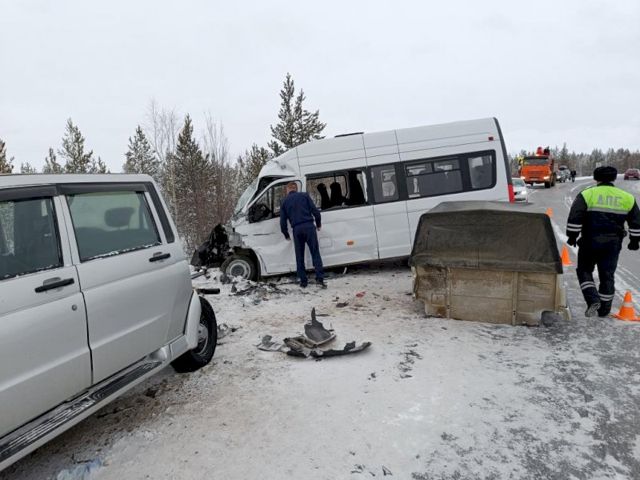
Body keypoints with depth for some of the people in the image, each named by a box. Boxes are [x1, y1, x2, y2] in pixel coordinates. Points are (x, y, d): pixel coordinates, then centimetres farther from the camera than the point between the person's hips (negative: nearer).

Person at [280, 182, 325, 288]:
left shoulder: (285, 201, 13)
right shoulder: (304, 196, 9)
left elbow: (282, 221, 11)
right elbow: (315, 211, 2)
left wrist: (286, 235, 23)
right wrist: (318, 224, 17)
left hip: (297, 230, 1)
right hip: (309, 227, -1)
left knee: (299, 257, 11)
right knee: (315, 253, 2)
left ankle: (303, 281, 12)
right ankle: (320, 278, -8)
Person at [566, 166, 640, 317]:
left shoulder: (587, 194, -5)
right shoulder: (627, 197, 7)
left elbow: (574, 218, -11)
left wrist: (572, 236, -3)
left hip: (590, 242, -3)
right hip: (613, 244, 3)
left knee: (584, 270, 12)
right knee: (607, 276, 12)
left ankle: (592, 300, -7)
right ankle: (604, 310, 19)